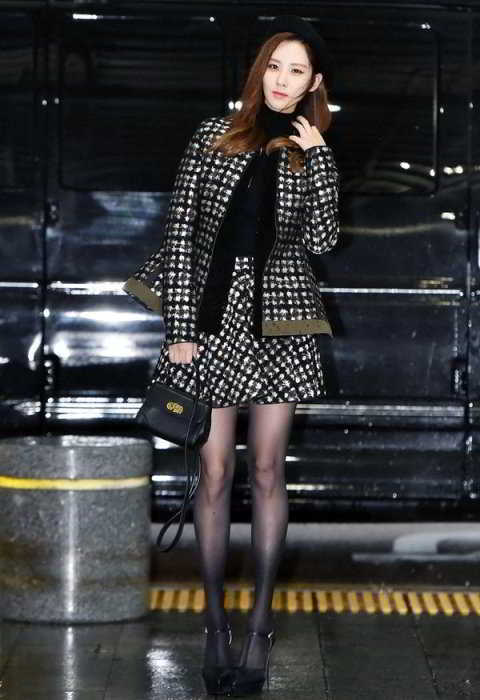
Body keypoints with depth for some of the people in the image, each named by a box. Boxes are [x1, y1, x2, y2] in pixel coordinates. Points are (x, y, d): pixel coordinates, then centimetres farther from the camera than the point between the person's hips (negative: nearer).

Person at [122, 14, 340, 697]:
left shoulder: (314, 155, 7)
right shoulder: (215, 135, 4)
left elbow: (322, 240, -7)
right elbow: (179, 231, 0)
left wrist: (317, 158, -10)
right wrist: (180, 327, -7)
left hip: (279, 319, 1)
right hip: (213, 312, -1)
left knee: (267, 470, 3)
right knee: (216, 471, 0)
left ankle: (260, 625, 9)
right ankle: (216, 625, 8)